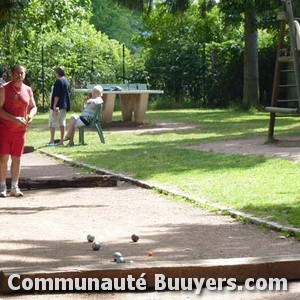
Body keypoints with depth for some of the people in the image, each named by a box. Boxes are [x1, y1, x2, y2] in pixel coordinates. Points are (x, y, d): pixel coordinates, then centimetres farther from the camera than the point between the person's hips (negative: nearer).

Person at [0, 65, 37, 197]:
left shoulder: (28, 90, 9)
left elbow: (33, 107, 20)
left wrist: (30, 116, -3)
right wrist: (14, 119, -22)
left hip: (20, 130, 4)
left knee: (17, 159, 7)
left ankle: (14, 187, 14)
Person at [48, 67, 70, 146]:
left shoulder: (58, 81, -14)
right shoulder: (66, 81, 12)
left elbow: (57, 95, -19)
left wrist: (54, 105, -19)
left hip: (58, 106, -8)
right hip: (65, 106, 8)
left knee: (52, 123, -3)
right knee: (62, 122, 10)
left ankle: (52, 141, -7)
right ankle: (61, 141, 10)